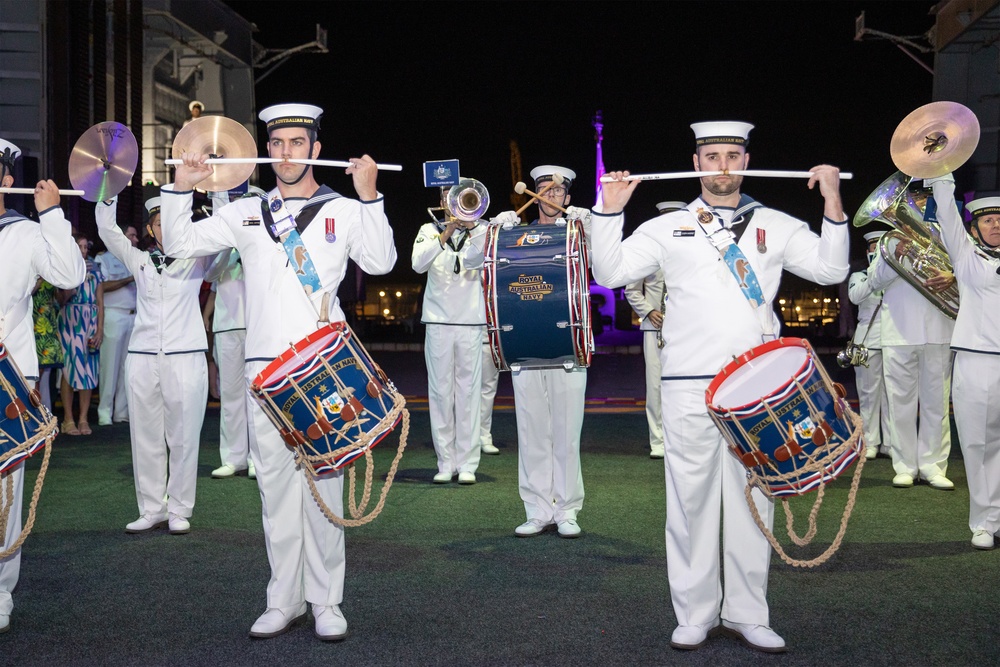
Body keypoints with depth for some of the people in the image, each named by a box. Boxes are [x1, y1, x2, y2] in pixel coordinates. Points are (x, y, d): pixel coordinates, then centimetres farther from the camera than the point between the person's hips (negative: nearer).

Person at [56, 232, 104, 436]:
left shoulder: (95, 272, 11)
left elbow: (100, 303, 7)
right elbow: (59, 301, 1)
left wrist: (100, 330, -2)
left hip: (91, 325, 2)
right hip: (70, 324, -2)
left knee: (88, 369, -1)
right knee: (69, 368, -5)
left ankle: (83, 419, 4)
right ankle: (68, 419, 0)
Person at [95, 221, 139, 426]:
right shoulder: (103, 259, 3)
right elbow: (103, 286, -10)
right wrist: (129, 279, -12)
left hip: (134, 316, 6)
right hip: (114, 315, -6)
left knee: (128, 365, 4)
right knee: (110, 364, -6)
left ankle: (122, 411, 9)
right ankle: (105, 412, -2)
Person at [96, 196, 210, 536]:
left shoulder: (195, 261, 9)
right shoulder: (139, 260, 15)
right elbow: (108, 230, 11)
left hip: (186, 357, -2)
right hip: (142, 358, 3)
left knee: (183, 437, -2)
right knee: (145, 437, 3)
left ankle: (179, 511, 6)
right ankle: (152, 510, 12)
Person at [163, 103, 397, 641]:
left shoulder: (344, 210, 8)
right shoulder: (246, 213, 14)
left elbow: (380, 262, -6)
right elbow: (180, 244, 14)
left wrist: (368, 195, -12)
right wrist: (181, 189, 2)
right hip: (265, 366, 3)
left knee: (323, 482, -1)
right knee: (275, 483, 5)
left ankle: (325, 602, 8)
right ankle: (283, 601, 14)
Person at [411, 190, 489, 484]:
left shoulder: (480, 232, 9)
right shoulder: (430, 230, 10)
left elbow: (474, 260, -11)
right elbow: (418, 264, -9)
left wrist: (471, 225, -21)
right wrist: (445, 235, -17)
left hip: (471, 323, 0)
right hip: (438, 322, 1)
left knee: (469, 393, -1)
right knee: (440, 393, 1)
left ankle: (467, 463, 2)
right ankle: (446, 462, 7)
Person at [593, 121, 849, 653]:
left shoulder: (777, 226, 12)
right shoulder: (668, 229, 9)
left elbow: (830, 269, 4)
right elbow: (610, 272, 3)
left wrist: (834, 203, -6)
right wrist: (610, 210, -8)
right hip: (689, 389, -1)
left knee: (752, 500, 6)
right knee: (691, 500, 2)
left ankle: (746, 614, 17)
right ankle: (694, 615, 13)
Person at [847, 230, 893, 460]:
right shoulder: (859, 276, 10)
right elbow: (855, 296, -10)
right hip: (868, 341, -1)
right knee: (869, 393, 0)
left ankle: (891, 442, 4)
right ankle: (870, 442, 3)